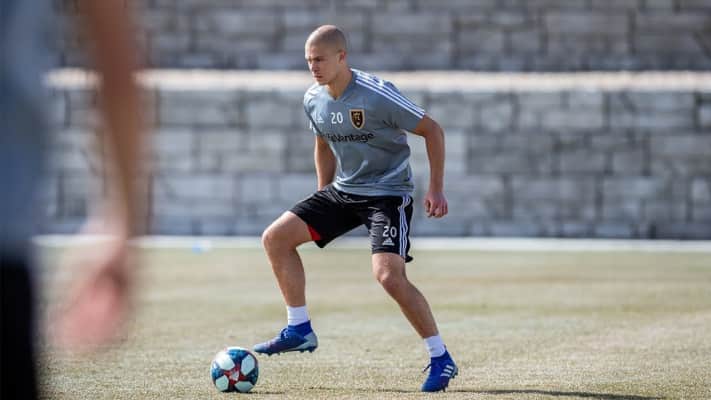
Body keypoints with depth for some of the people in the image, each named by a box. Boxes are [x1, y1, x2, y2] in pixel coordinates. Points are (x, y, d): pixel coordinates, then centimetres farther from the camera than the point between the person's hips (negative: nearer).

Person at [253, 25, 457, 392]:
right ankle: (299, 330, 8)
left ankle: (440, 358, -9)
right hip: (343, 190, 7)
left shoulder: (377, 95, -21)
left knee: (388, 275, -24)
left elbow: (432, 130, -13)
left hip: (388, 193, -7)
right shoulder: (313, 100, 0)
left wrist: (436, 189, -16)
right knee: (275, 238, -2)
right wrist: (322, 204, 19)